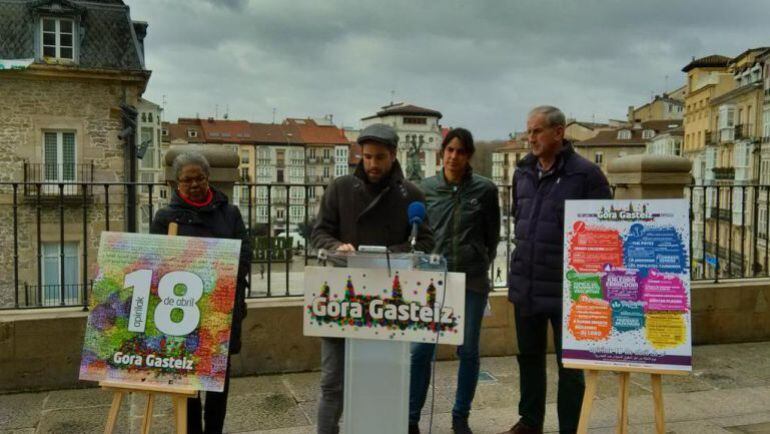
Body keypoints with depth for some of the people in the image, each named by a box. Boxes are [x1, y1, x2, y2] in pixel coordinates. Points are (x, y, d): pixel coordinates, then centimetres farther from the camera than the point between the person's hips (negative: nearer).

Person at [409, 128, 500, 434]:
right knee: (421, 349, -2)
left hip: (473, 280, 0)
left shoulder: (485, 189, -1)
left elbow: (492, 236, 9)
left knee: (468, 350, 8)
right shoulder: (426, 188, 3)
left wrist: (479, 264, 11)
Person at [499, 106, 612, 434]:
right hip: (525, 284, 6)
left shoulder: (585, 174, -11)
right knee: (529, 356, 19)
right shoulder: (522, 173, 7)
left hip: (566, 286, -6)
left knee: (569, 364, 6)